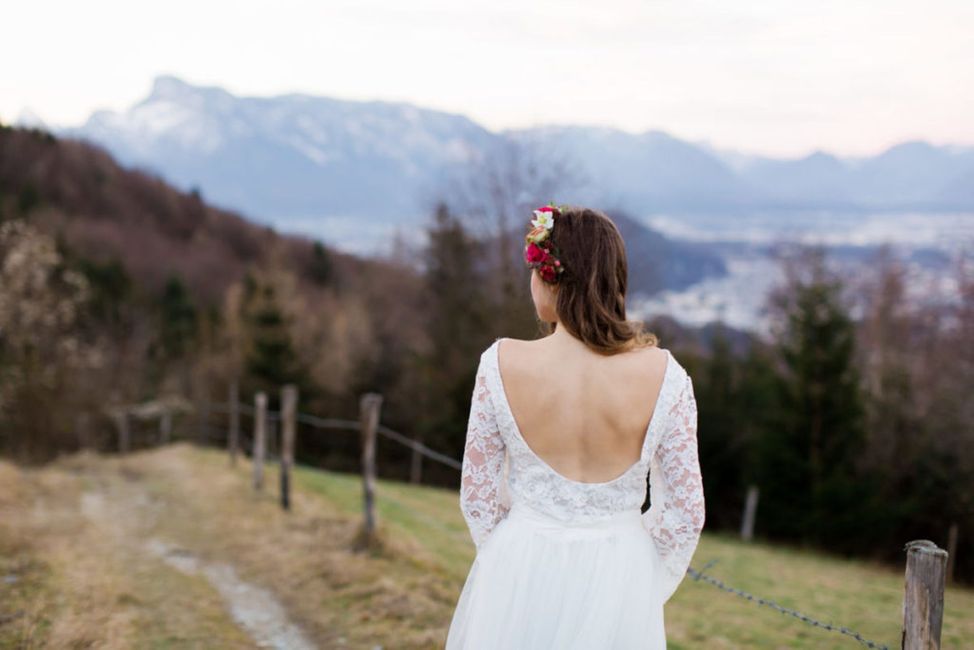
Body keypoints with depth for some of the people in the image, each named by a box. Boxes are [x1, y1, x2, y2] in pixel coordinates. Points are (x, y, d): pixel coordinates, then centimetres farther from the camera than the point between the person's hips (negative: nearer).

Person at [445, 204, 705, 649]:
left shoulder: (503, 364, -15)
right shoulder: (663, 375, -14)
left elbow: (477, 496, -5)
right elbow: (685, 514, -6)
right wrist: (644, 588, 10)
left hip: (522, 575, 0)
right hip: (617, 579, 1)